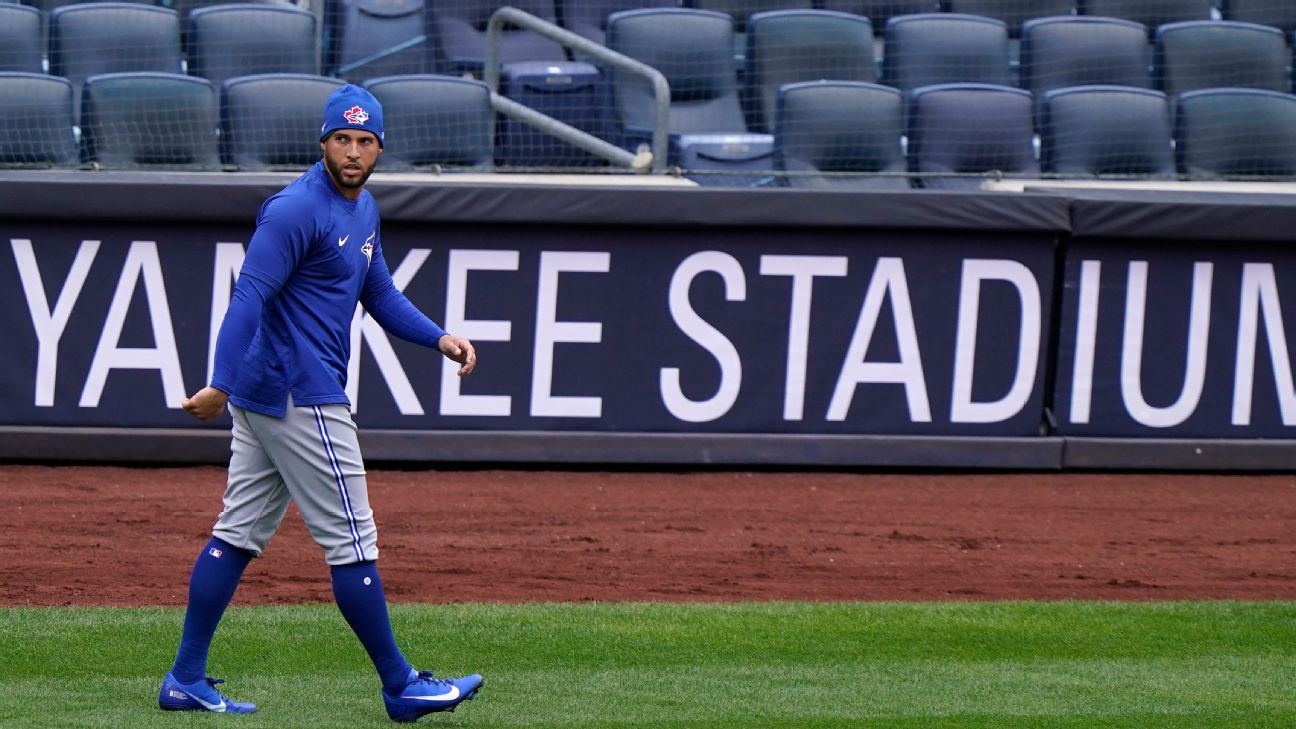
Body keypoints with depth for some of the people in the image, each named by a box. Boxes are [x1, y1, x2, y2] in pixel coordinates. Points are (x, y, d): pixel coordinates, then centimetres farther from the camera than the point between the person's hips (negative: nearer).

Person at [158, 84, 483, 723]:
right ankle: (400, 687, 4)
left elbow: (380, 294, 22)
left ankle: (186, 680, 13)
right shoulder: (296, 209, -16)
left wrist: (440, 339, 6)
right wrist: (223, 386, -32)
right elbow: (249, 297, -24)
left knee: (240, 533, 10)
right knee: (351, 540, -3)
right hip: (299, 396, -10)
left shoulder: (363, 209, 14)